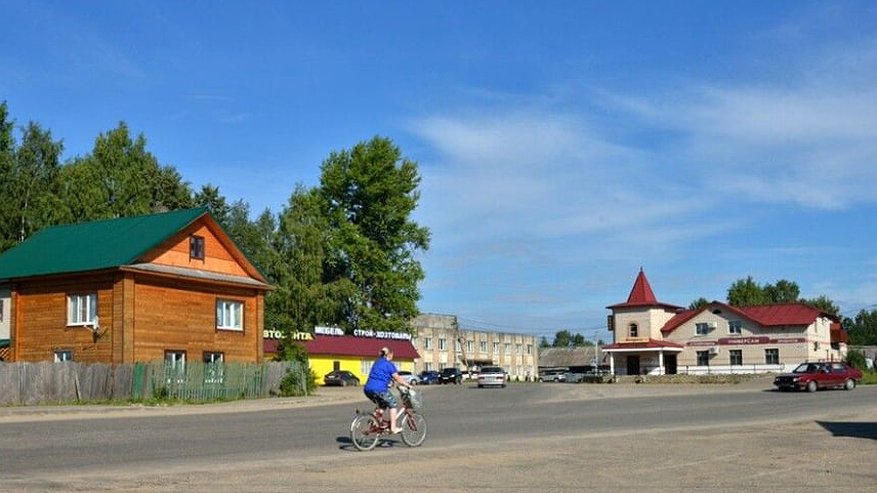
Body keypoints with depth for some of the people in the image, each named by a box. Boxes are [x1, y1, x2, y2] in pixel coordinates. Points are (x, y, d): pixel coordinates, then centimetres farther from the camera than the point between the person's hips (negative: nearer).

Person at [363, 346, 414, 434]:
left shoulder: (377, 362, 23)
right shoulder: (389, 364, -3)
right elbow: (397, 379, -1)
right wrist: (408, 385, 9)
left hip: (368, 389, 8)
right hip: (379, 389, -8)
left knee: (383, 405, 27)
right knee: (393, 404, 8)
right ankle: (393, 427, 3)